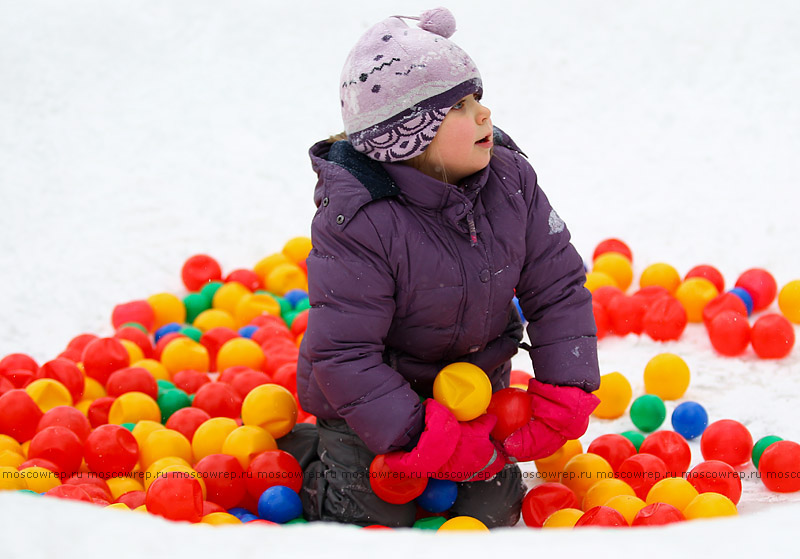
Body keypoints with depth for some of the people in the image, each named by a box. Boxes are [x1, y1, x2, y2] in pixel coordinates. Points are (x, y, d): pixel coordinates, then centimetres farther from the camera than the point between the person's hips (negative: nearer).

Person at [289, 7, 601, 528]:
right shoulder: (357, 224, -31)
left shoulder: (512, 179, -14)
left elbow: (559, 290, -7)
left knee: (494, 513, 7)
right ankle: (306, 453, 24)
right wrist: (419, 436, -31)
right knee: (372, 520, -3)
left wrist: (564, 394, -17)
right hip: (370, 402, -5)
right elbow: (343, 353, -28)